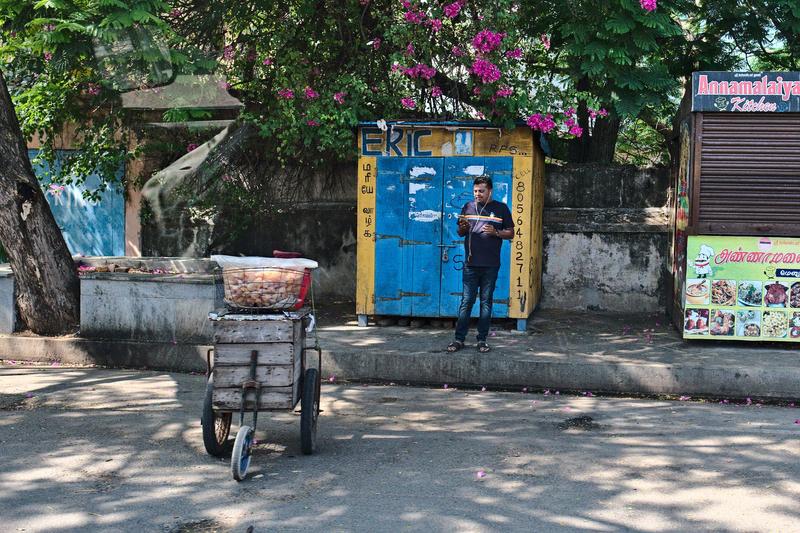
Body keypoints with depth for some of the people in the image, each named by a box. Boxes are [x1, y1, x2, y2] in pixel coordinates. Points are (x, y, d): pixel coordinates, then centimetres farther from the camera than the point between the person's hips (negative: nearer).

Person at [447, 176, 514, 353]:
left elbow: (511, 233, 6)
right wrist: (463, 228, -8)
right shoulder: (468, 207, 9)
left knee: (486, 302, 6)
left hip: (490, 265, -1)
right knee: (466, 301, 0)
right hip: (470, 264, 1)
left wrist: (495, 232, -13)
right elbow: (461, 233, 16)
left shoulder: (501, 208, 4)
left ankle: (482, 339, 12)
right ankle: (459, 339, 4)